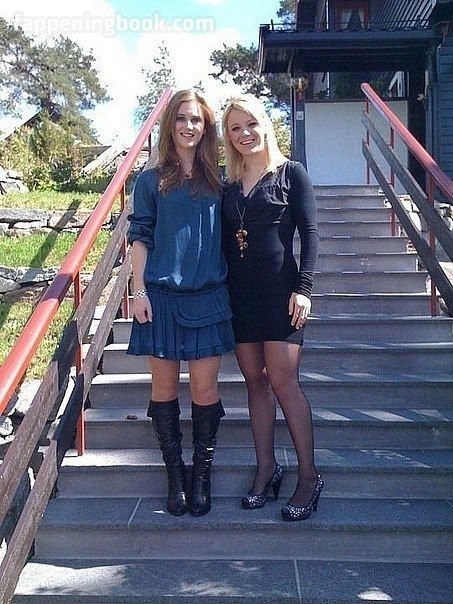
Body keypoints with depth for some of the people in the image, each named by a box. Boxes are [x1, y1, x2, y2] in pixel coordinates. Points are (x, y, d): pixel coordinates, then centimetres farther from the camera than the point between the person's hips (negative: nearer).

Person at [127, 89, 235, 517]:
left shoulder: (218, 179, 10)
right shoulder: (150, 181, 5)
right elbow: (140, 238, 2)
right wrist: (139, 291, -5)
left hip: (208, 297, 1)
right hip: (161, 296, -1)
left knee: (204, 389, 1)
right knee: (164, 388, 5)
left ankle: (202, 473, 18)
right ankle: (175, 474, 20)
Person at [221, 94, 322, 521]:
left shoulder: (291, 173, 2)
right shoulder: (228, 185, 13)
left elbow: (309, 232, -3)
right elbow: (224, 242, 14)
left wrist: (303, 287, -11)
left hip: (279, 290, -5)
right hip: (239, 294, 5)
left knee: (283, 382, -8)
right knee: (255, 381, 8)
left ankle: (308, 476, 3)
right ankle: (266, 468, 18)